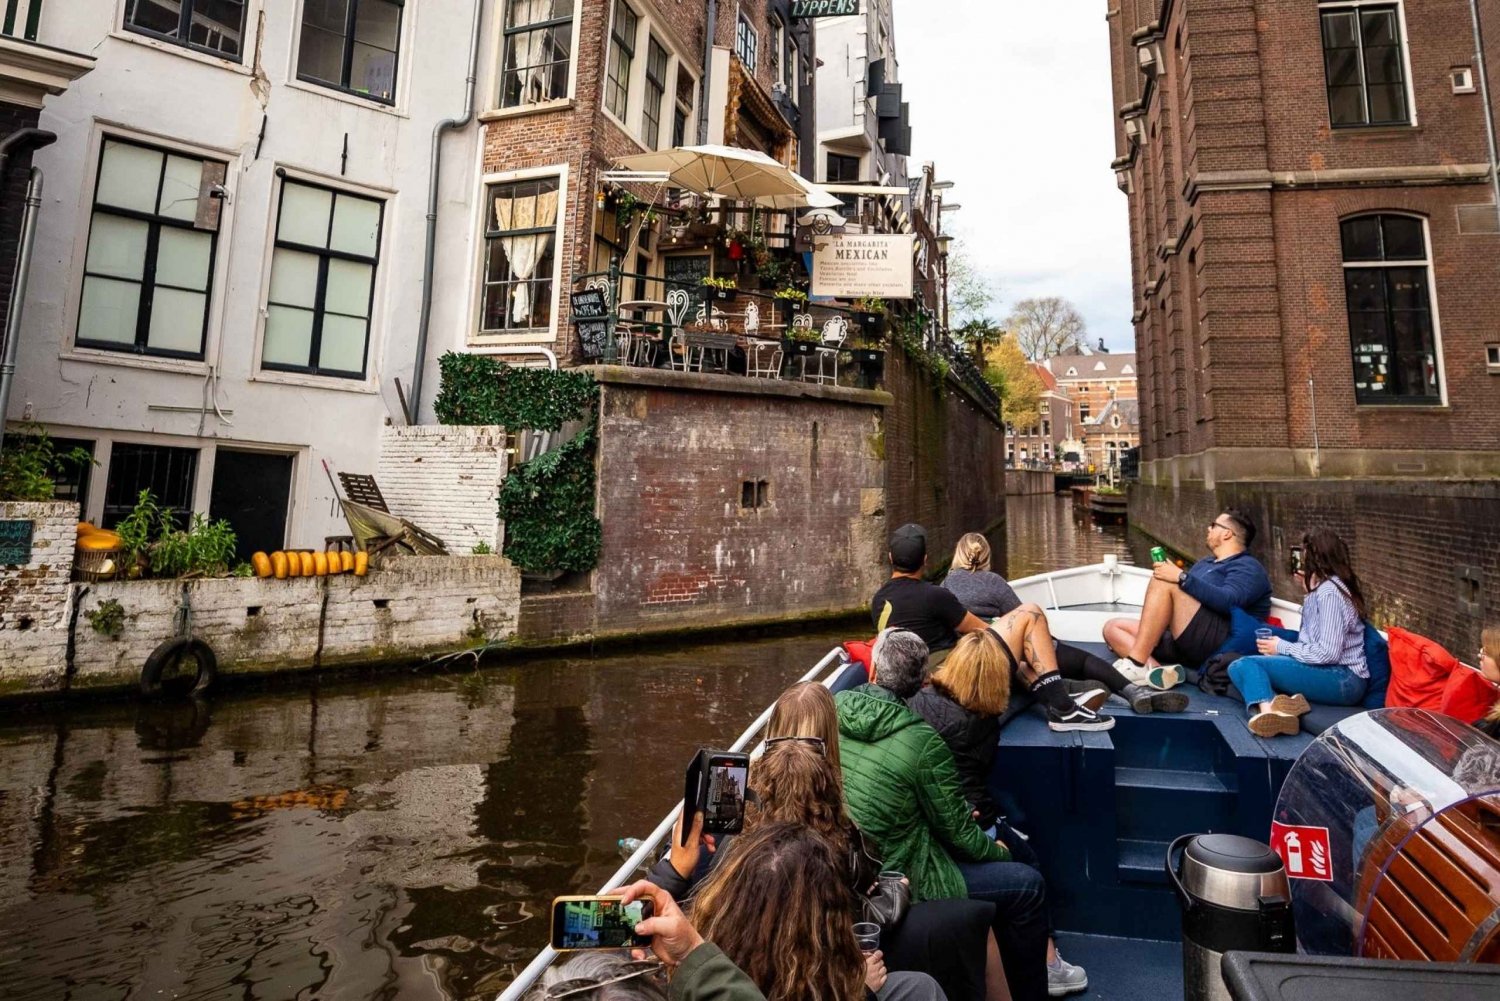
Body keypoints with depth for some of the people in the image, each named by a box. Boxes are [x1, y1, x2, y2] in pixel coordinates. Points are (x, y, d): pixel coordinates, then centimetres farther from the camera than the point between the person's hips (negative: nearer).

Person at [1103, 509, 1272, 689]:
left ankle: (1135, 665, -31)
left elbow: (1228, 602, -19)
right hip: (1183, 643, 9)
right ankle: (1155, 669, -32)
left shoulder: (1247, 567, 3)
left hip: (1219, 645, -8)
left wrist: (1182, 577, -22)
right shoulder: (1203, 564, 32)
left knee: (1165, 582, -24)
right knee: (1112, 627, -2)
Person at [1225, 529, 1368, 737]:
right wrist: (1310, 591, 29)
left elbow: (1328, 653, -19)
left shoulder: (1329, 592, -13)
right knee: (1242, 665, -2)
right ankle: (1274, 711, -31)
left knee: (1245, 665, -21)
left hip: (1343, 679, -10)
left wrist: (1281, 647, -6)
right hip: (1337, 674, 10)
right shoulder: (1328, 586, 17)